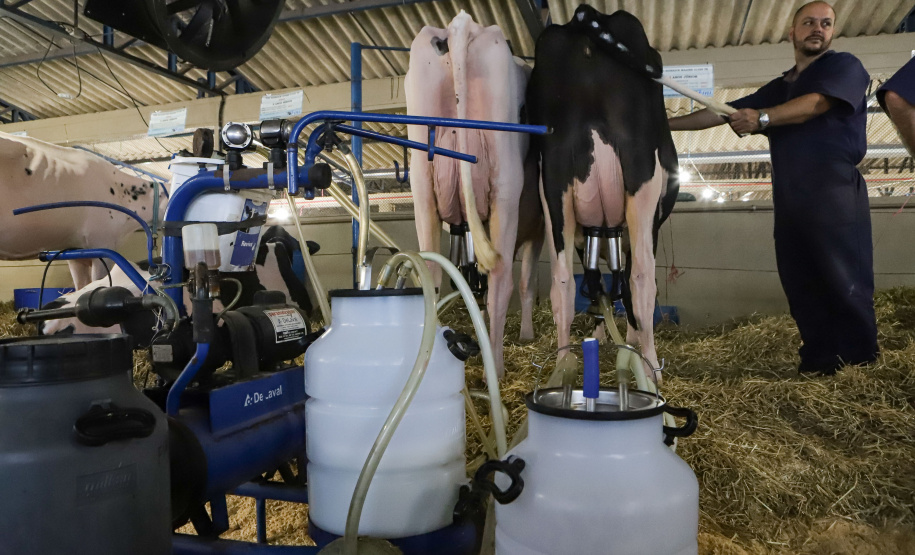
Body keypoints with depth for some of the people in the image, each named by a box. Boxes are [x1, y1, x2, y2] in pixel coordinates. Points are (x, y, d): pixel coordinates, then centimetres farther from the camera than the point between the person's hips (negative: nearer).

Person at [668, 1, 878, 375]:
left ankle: (862, 369, 0)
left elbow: (816, 103, -13)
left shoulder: (845, 66, 7)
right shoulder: (778, 88, 25)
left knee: (846, 285, -8)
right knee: (801, 287, 3)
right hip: (790, 201, 6)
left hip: (835, 195, -6)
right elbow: (722, 113, 22)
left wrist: (763, 117, -26)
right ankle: (819, 365, 9)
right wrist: (664, 124, 16)